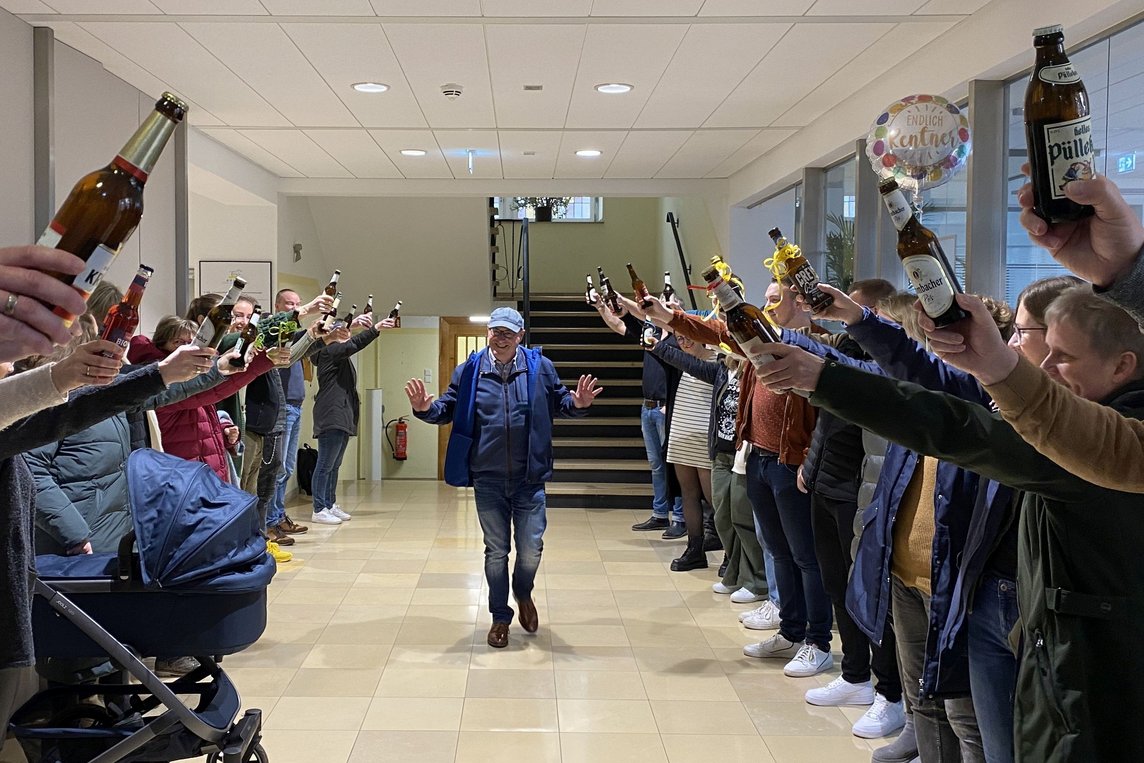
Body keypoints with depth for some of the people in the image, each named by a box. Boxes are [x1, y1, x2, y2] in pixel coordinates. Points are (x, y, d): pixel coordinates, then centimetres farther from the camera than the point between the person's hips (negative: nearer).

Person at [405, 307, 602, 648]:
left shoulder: (540, 367, -2)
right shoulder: (470, 370, -1)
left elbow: (560, 401, 4)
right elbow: (447, 409, 4)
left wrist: (578, 403, -17)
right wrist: (425, 408, -16)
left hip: (529, 479, 0)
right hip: (488, 480, 0)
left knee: (531, 550, 4)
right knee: (496, 551, 11)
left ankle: (523, 594, 38)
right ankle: (500, 617, 28)